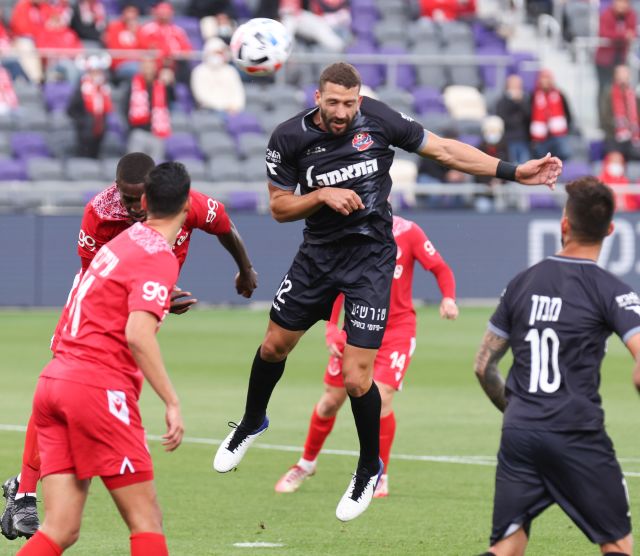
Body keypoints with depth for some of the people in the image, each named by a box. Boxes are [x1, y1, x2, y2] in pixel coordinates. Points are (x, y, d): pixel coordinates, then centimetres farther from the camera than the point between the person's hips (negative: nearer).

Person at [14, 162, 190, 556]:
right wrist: (172, 402, -21)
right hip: (99, 387, -8)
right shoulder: (159, 258, -8)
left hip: (54, 380, 8)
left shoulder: (124, 241, 17)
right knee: (146, 519, -1)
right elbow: (138, 334, -21)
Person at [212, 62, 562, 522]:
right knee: (274, 345, 18)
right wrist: (323, 195, -21)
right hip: (318, 254, 3)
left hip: (370, 258, -3)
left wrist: (513, 171, -8)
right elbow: (279, 208, -2)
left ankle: (370, 468, 17)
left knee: (356, 378, -8)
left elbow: (444, 150, -4)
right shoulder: (290, 138, -10)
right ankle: (252, 424, 49)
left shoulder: (379, 120, -14)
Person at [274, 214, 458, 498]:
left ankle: (380, 477, 1)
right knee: (331, 400, 5)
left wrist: (448, 298, -26)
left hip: (396, 328, -2)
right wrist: (331, 328, -10)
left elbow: (441, 269, -6)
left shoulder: (407, 232, -10)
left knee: (380, 397, -17)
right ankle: (307, 462, 31)